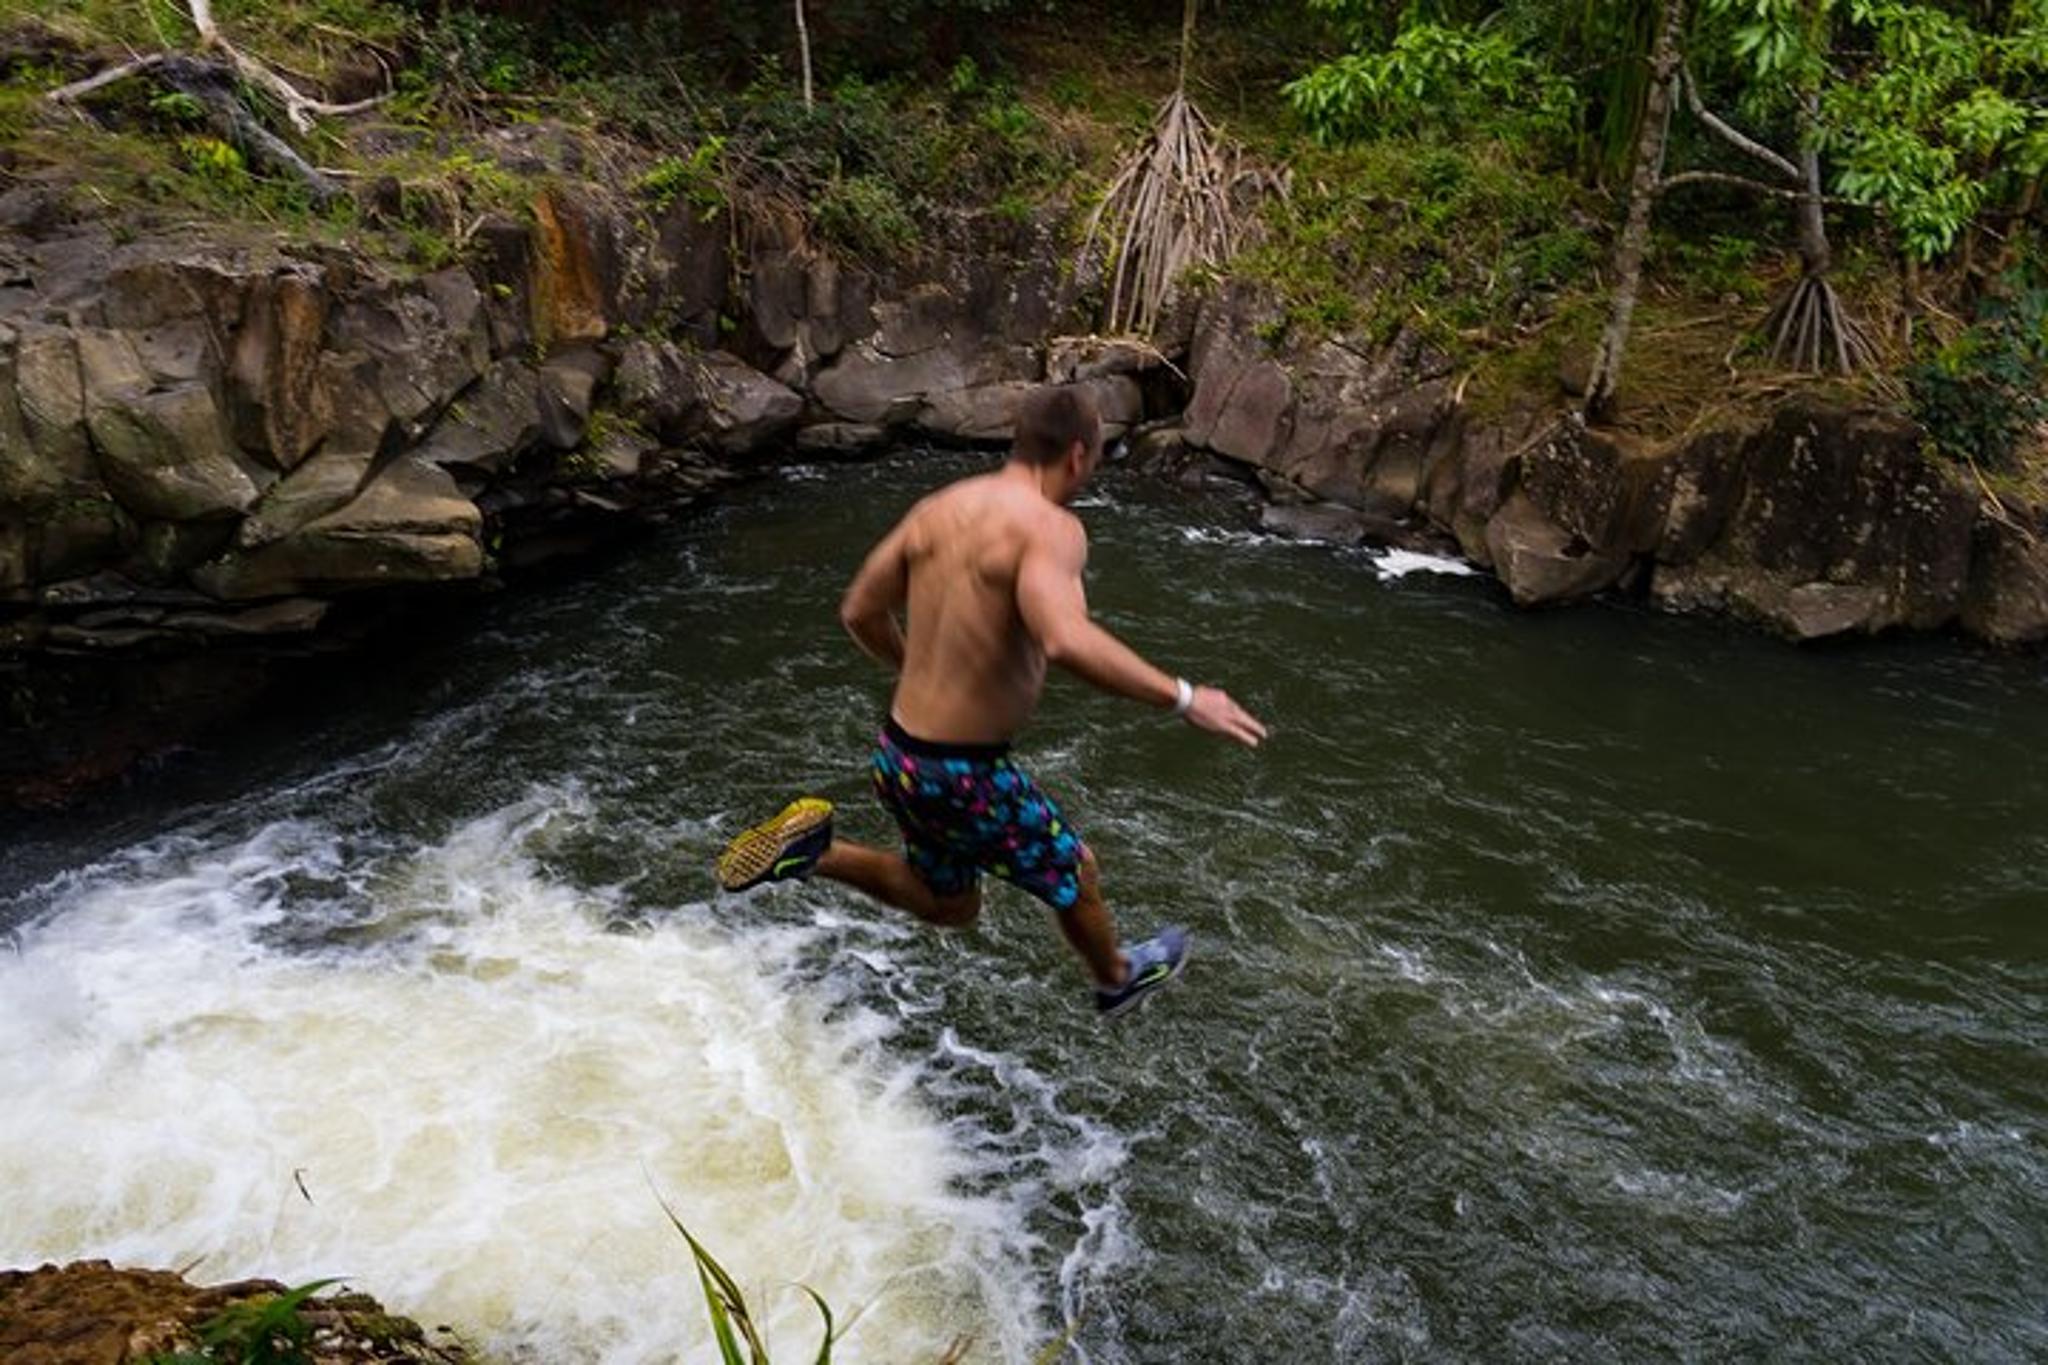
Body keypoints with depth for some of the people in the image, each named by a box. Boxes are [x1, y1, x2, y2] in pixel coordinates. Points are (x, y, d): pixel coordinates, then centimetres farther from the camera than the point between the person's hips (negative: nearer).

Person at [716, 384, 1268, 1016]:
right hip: (964, 774, -7)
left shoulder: (938, 507, 3)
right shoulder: (1050, 527, -20)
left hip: (897, 752, 7)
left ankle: (818, 850, 14)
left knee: (950, 905, 30)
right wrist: (1181, 698, -28)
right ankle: (1117, 977, 48)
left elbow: (860, 613, 12)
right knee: (1076, 874, 22)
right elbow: (1064, 641, -39)